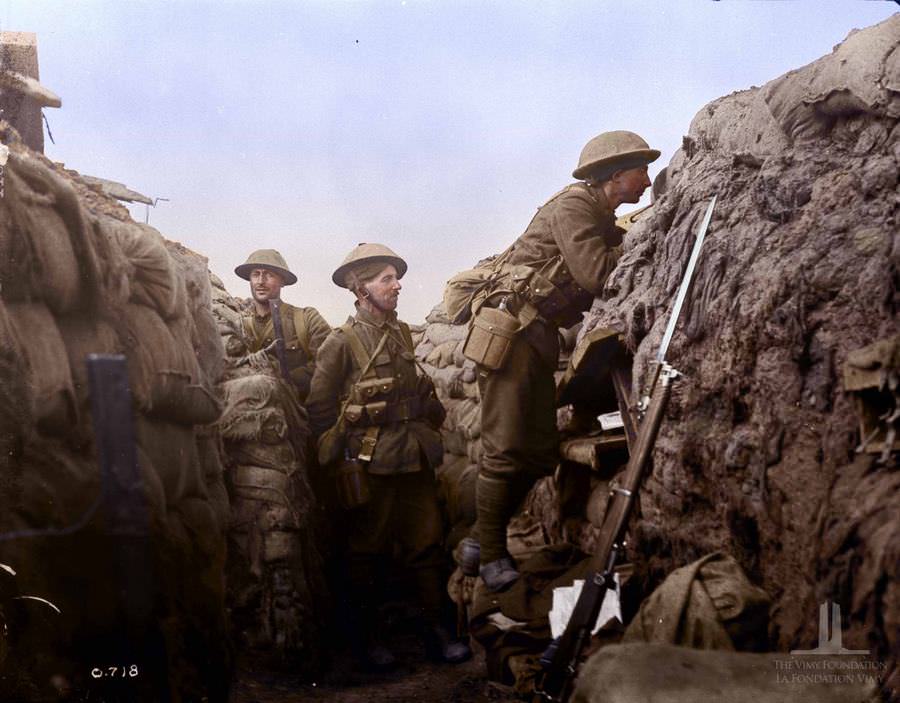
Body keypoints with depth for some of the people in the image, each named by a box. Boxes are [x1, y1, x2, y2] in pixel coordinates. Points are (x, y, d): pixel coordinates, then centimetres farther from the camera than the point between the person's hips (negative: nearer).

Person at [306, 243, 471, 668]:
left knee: (427, 544, 7)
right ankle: (366, 637, 20)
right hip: (370, 465, -5)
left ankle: (435, 630, 18)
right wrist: (344, 452, -5)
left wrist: (431, 424, 12)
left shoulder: (402, 333, 11)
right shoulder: (341, 342, -8)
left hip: (415, 458, 5)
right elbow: (319, 407, -7)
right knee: (368, 551, 6)